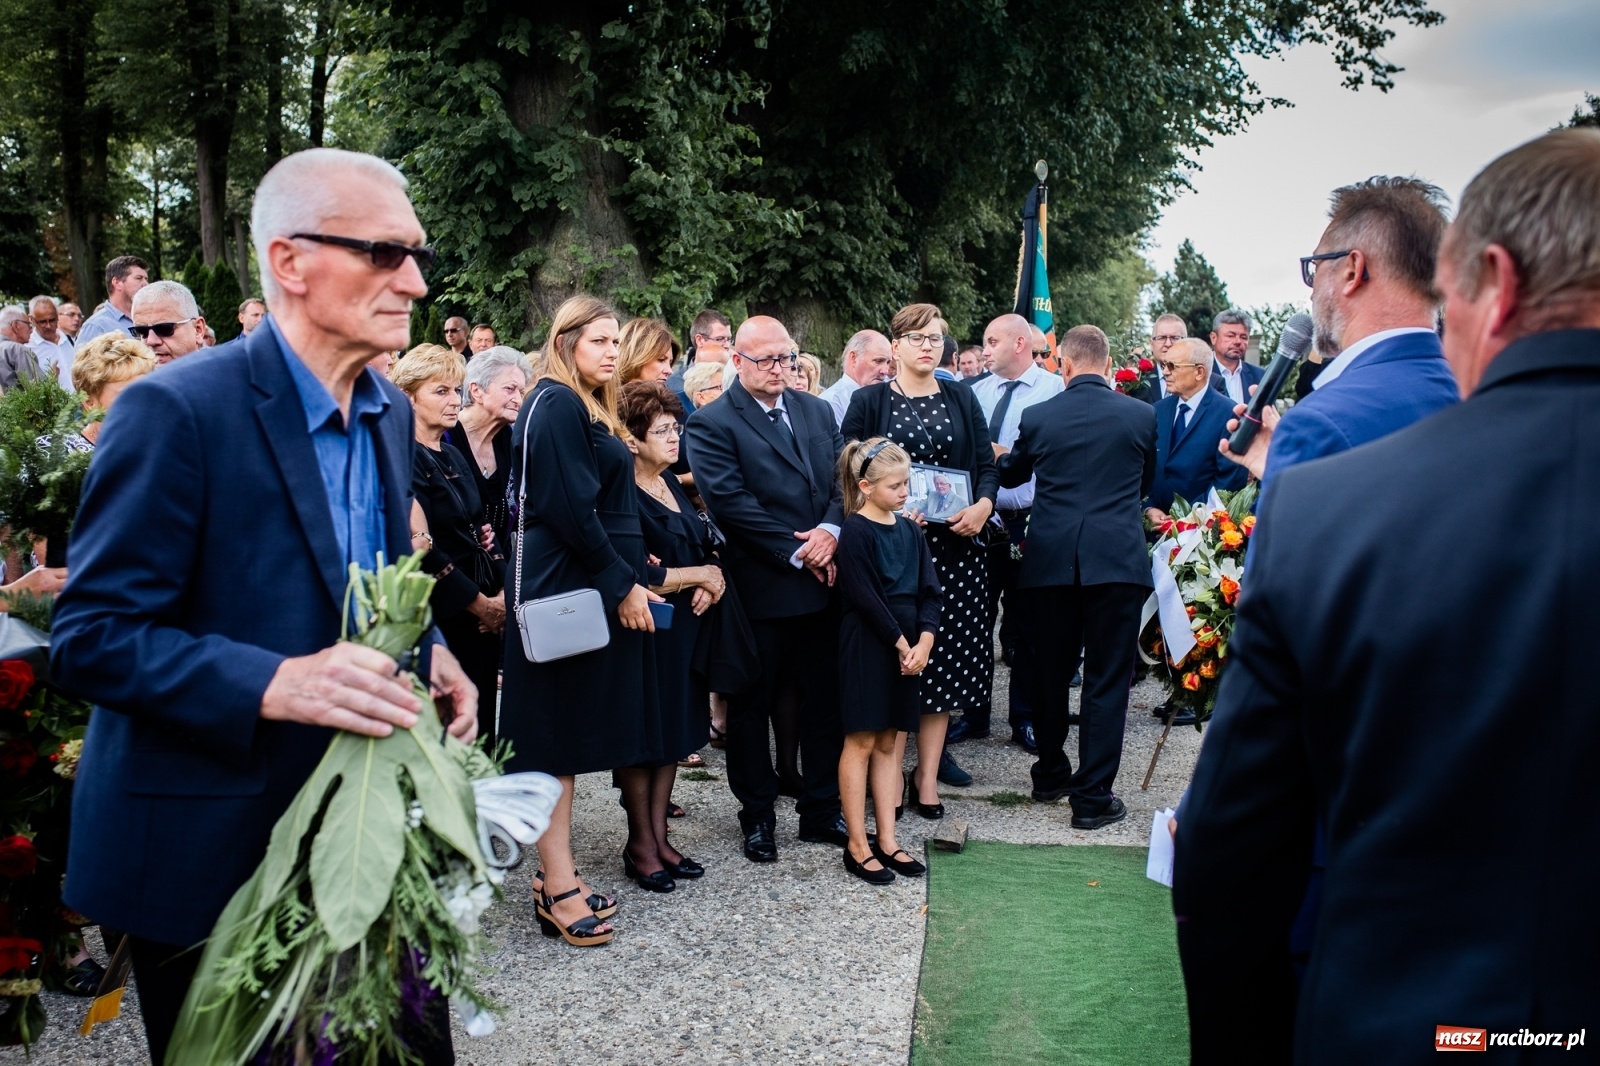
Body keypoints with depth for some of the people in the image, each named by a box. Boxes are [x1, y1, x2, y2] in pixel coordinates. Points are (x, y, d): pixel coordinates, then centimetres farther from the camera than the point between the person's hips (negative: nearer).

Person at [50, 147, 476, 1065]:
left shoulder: (391, 412, 5)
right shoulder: (176, 411, -18)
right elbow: (90, 638, -18)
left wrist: (427, 652, -2)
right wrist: (274, 683, -32)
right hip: (213, 851, -6)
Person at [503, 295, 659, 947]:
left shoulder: (589, 409, 17)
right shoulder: (555, 406, -13)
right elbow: (570, 509, -20)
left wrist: (631, 578, 10)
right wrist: (623, 585, -16)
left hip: (596, 591, 10)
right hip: (565, 592, -10)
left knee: (570, 733, 13)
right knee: (558, 732, -4)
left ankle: (557, 876, 21)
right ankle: (559, 890, 4)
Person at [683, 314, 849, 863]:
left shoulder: (817, 411, 12)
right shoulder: (711, 424, -7)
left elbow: (843, 479, 8)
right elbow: (731, 502, -16)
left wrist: (830, 531, -12)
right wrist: (798, 552, -16)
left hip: (822, 582, 5)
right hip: (759, 587, -5)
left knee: (824, 700, 12)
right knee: (752, 706, 8)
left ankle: (821, 811, 26)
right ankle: (757, 817, 23)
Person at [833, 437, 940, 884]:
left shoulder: (910, 530, 9)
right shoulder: (855, 532, -11)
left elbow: (929, 591, 6)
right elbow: (865, 597, -16)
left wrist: (924, 640, -8)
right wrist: (901, 643, -12)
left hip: (908, 646, 7)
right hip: (867, 645, -6)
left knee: (891, 743, 10)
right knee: (861, 742, 0)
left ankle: (887, 840, 17)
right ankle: (858, 846, 7)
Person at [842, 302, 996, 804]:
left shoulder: (961, 399, 12)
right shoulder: (869, 401, 4)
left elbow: (987, 465, 9)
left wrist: (982, 506, -11)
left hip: (954, 542, 3)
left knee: (945, 654, 2)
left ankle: (929, 773, 10)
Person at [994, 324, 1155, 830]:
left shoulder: (1037, 417, 0)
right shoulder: (1142, 415, -1)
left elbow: (1010, 474, 19)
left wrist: (1001, 455, 42)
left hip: (1052, 559, 2)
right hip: (1118, 558, -2)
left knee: (1051, 674, 16)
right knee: (1106, 680, 3)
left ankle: (1051, 775, 31)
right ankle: (1093, 796, 4)